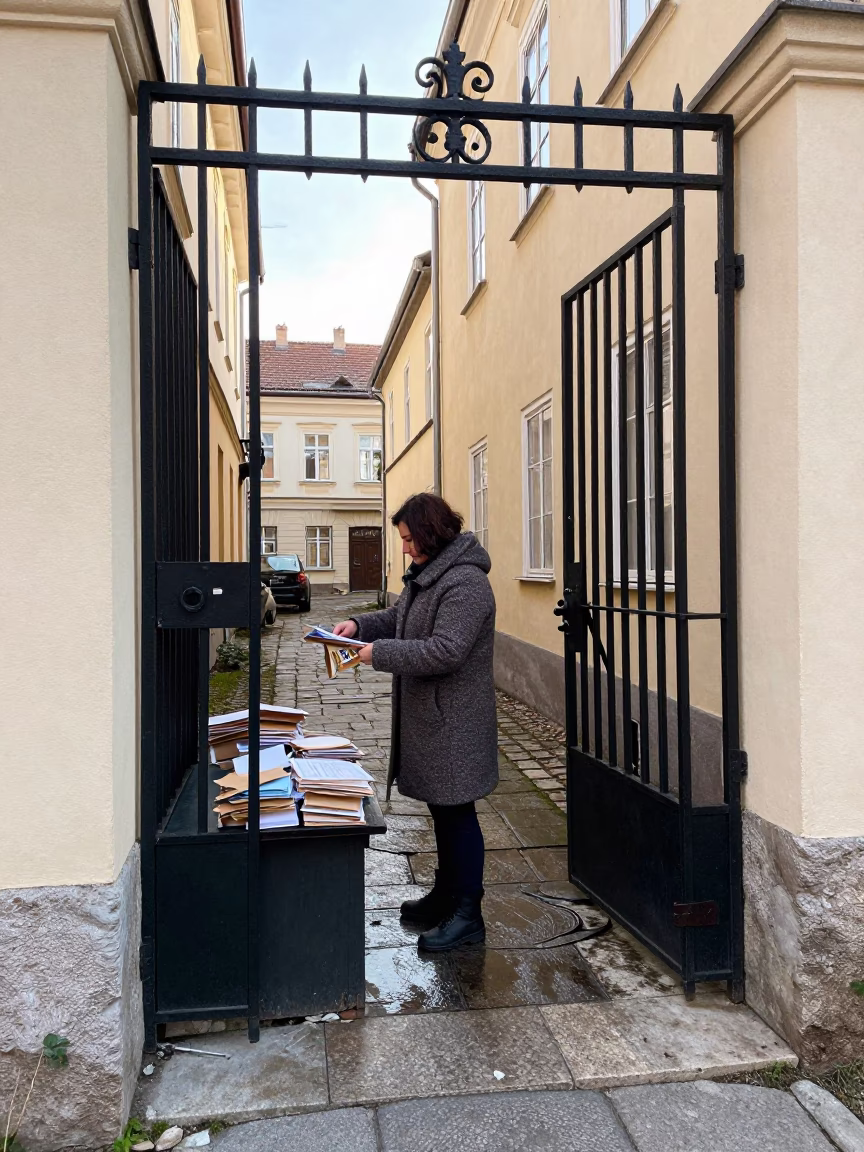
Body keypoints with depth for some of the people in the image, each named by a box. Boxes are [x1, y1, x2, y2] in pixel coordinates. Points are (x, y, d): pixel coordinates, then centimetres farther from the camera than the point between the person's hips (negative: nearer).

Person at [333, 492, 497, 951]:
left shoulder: (465, 583, -21)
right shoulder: (425, 573, 11)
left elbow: (444, 651, -28)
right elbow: (398, 618, 23)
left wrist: (379, 653, -22)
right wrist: (359, 625, 4)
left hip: (453, 722, -10)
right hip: (428, 719, 10)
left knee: (457, 811, 0)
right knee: (441, 809, 20)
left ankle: (467, 914, 14)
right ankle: (446, 895, 36)